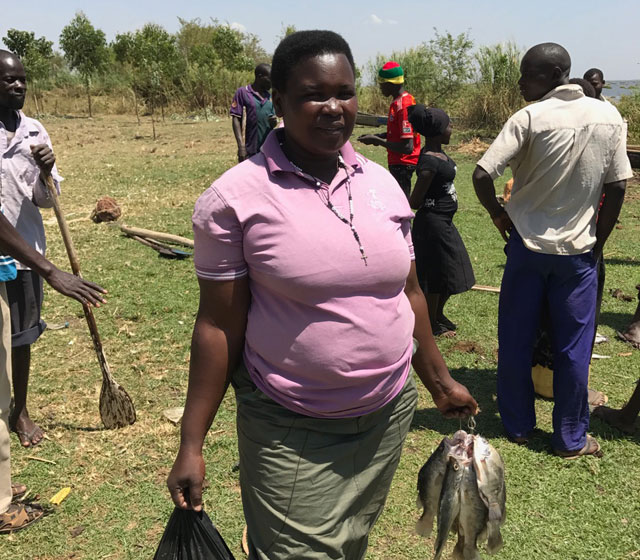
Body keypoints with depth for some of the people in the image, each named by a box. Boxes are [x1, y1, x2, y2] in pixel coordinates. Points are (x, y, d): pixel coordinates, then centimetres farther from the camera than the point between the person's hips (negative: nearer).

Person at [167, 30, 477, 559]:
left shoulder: (382, 183, 2)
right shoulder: (235, 197, -12)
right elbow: (219, 326, -10)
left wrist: (440, 380, 17)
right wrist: (191, 446, -8)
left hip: (389, 415, 5)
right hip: (290, 433, -4)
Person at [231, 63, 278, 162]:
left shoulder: (269, 96, 12)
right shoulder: (242, 92, -3)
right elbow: (236, 119, -6)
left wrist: (273, 122, -6)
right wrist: (241, 146, -15)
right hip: (251, 152, -5)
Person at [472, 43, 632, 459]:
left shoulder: (529, 119, -13)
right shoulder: (609, 117, -2)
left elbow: (482, 176, -20)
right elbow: (617, 188, -1)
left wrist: (499, 215, -2)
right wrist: (598, 242, 9)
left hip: (527, 247, -2)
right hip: (578, 251, 2)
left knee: (515, 343, 13)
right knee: (573, 348, 9)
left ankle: (518, 426, 25)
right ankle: (571, 439, 20)